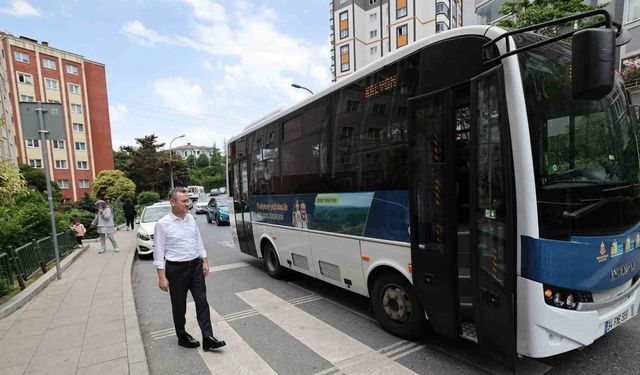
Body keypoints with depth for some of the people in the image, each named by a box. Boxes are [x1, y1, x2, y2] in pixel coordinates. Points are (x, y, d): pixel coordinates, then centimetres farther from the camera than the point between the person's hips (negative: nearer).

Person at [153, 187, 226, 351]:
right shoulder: (163, 224, -12)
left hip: (196, 266, 5)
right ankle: (182, 337, 32)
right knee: (179, 305, 12)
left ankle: (208, 338, 8)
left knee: (202, 302, 3)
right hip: (176, 269, -4)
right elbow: (159, 252, -10)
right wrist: (162, 277, -12)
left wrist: (204, 261, 7)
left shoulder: (190, 218, 3)